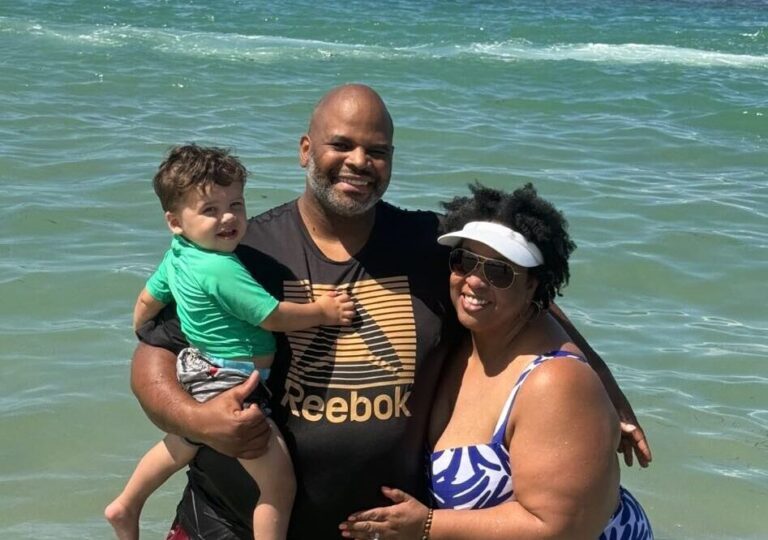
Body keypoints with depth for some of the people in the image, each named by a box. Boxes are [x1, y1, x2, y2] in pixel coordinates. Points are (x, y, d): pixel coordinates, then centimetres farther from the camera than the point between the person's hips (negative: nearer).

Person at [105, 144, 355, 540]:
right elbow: (274, 317, -20)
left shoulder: (177, 256, 2)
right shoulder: (221, 270, -25)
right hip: (228, 387, -10)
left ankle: (125, 506, 53)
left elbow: (148, 301, 16)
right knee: (279, 484, -5)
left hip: (198, 372, 10)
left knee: (181, 446, 37)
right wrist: (322, 310, -7)